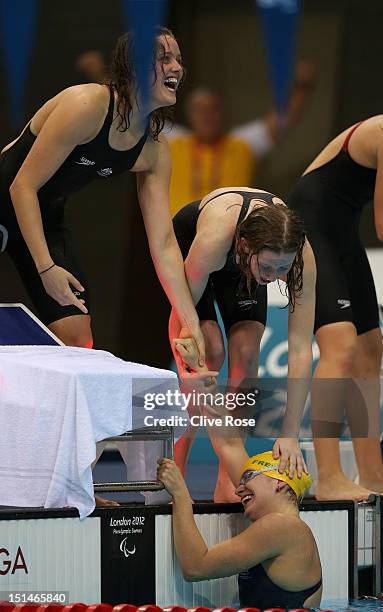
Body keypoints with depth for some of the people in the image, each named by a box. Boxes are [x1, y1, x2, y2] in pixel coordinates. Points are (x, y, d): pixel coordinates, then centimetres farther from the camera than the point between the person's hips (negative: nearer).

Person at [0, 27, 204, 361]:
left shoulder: (155, 150, -6)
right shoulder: (87, 105, -27)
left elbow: (164, 244, -3)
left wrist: (193, 328, -9)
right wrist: (46, 268, -28)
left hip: (47, 217, 7)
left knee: (77, 339, -2)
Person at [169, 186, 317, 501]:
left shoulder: (301, 253, -38)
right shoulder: (215, 238, -46)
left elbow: (301, 348, -36)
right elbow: (180, 319, -32)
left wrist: (290, 434, -38)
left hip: (241, 268, 3)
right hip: (185, 252, -3)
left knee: (246, 353, -14)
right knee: (211, 351, -19)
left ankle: (228, 483, -8)